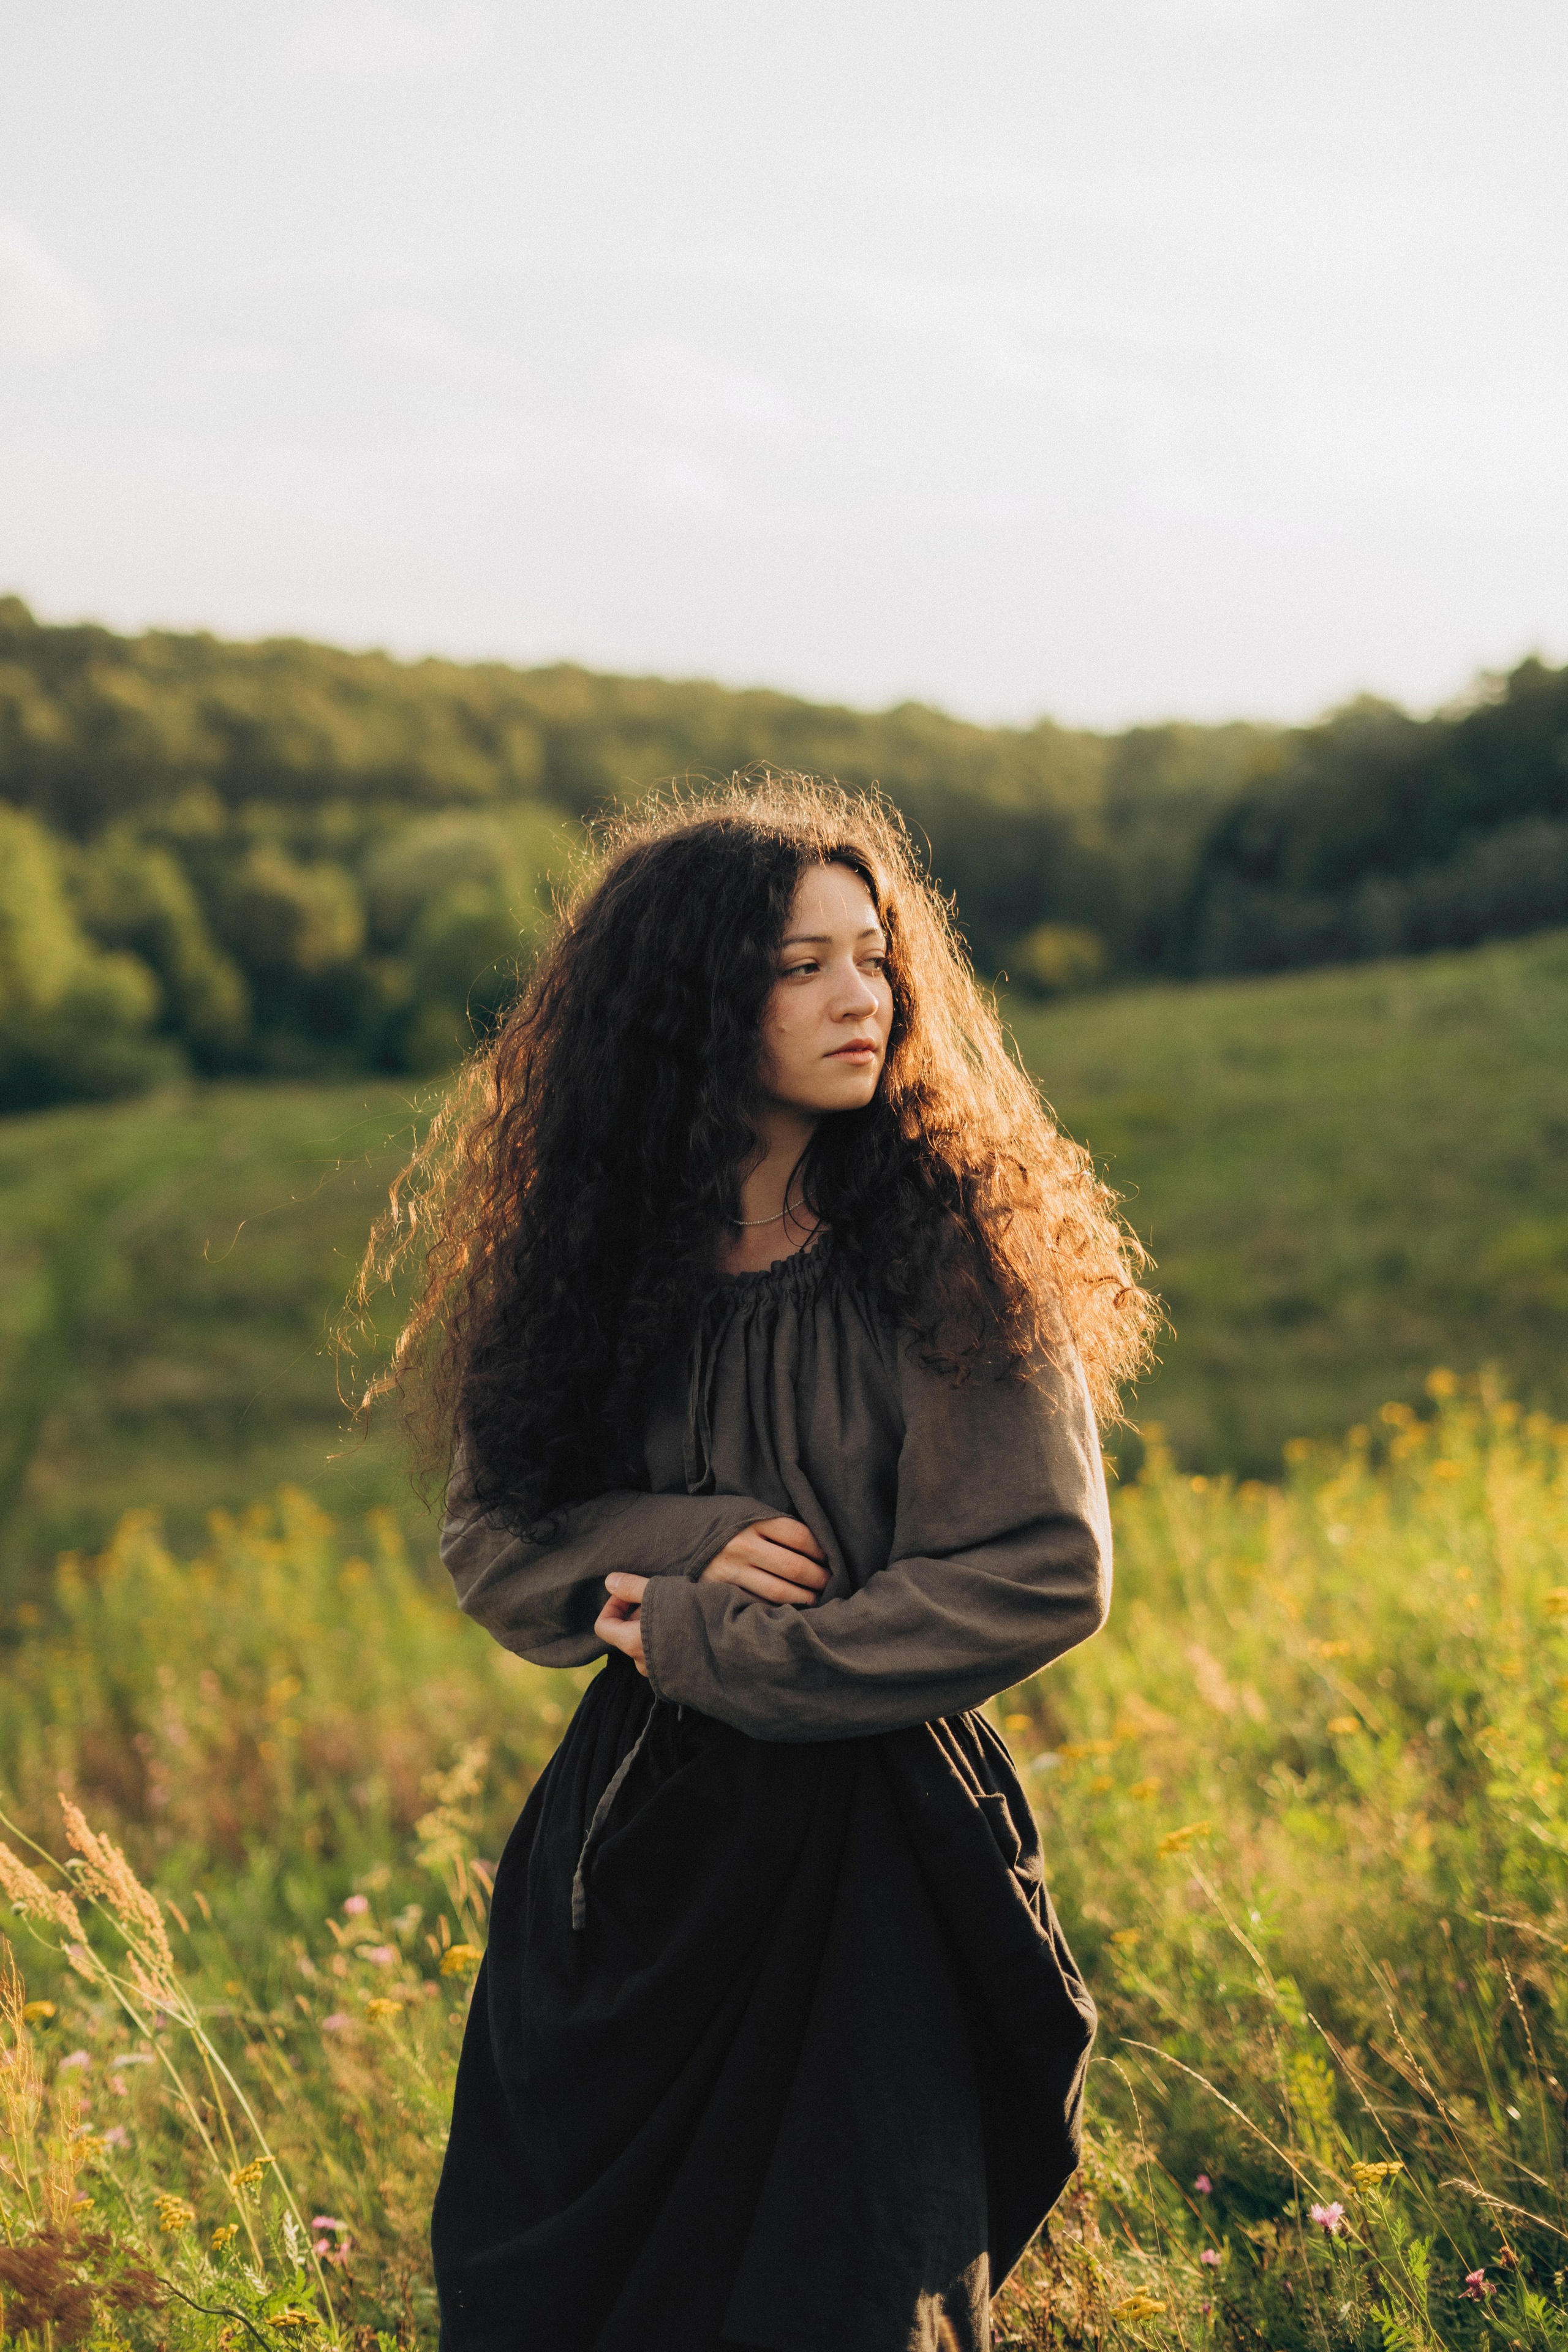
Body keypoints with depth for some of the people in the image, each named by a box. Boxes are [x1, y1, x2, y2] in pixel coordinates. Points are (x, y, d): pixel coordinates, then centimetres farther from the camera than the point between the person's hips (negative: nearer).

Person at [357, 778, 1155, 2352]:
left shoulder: (952, 1246, -10)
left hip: (868, 1850, -4)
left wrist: (699, 1642, -13)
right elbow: (490, 1541, 6)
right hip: (630, 1840, 4)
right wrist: (690, 1545, -14)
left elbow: (1044, 1574, -14)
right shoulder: (589, 1248, 0)